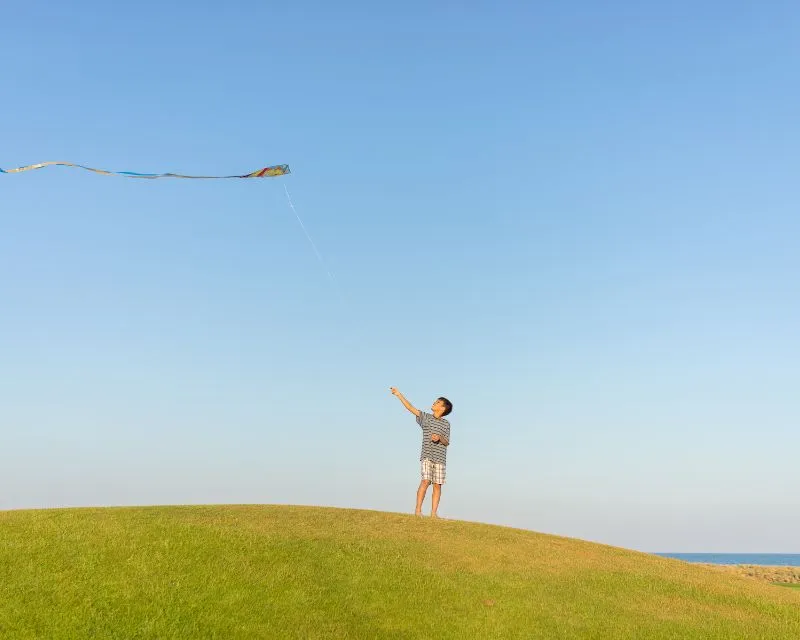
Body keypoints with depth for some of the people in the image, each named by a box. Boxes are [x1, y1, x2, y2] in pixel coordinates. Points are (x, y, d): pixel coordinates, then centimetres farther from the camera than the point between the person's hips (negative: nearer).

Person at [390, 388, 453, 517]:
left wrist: (439, 438, -15)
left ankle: (434, 513, 2)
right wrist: (399, 394, -4)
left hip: (440, 458, 2)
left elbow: (447, 442, 6)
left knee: (437, 485, -1)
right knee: (425, 481, -15)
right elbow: (411, 407, 2)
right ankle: (418, 510, -12)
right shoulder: (425, 417, 9)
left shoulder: (446, 424, 11)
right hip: (427, 456, -2)